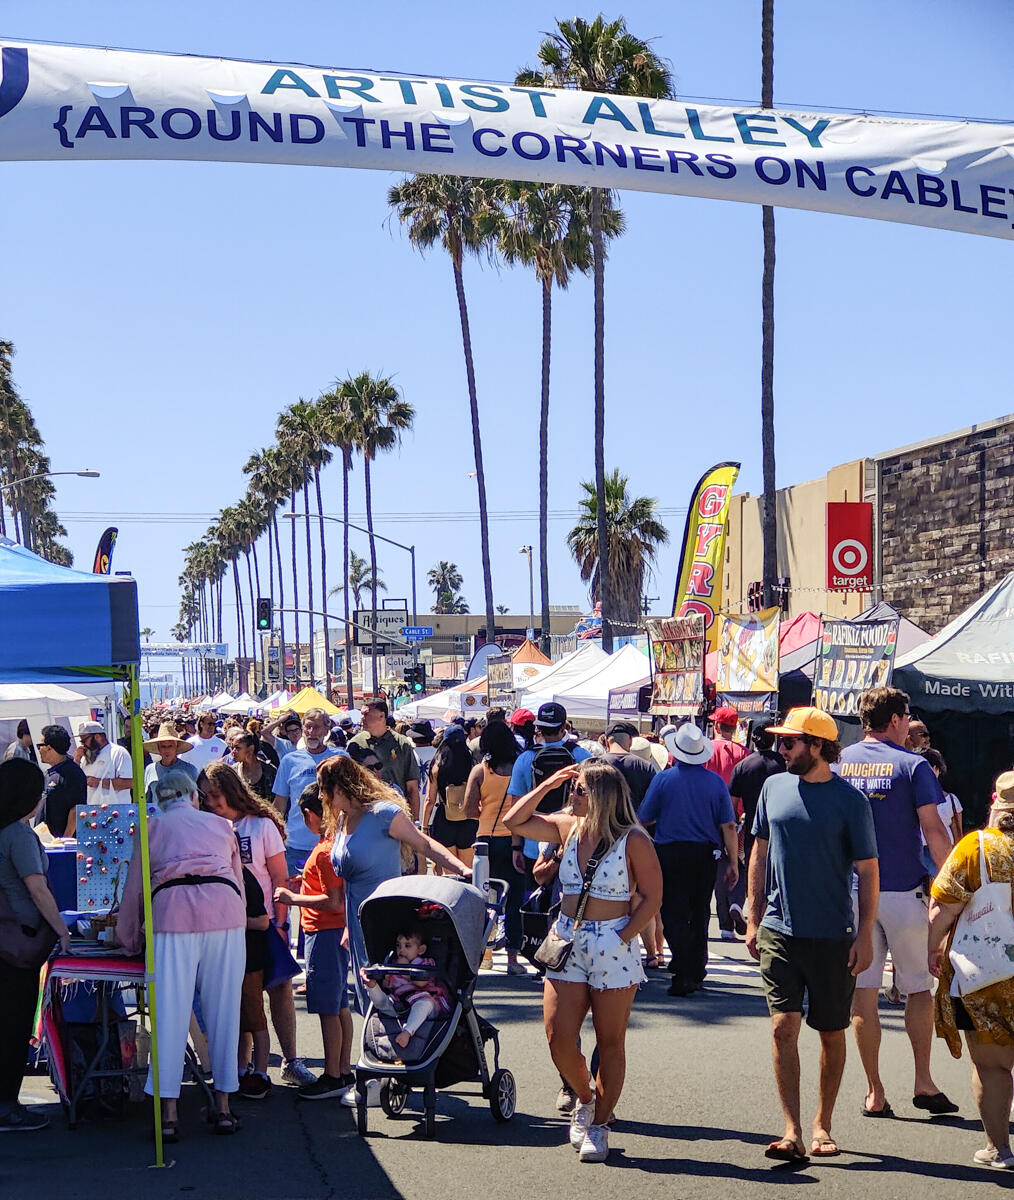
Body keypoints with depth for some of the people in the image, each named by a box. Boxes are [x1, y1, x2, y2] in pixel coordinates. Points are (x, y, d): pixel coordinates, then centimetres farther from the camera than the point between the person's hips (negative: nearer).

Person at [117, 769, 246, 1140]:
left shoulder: (154, 827, 22)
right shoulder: (221, 826, 27)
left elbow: (133, 888, 23)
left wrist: (129, 940, 34)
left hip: (173, 908, -1)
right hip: (226, 910, 2)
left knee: (170, 1011, 0)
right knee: (223, 1010, 7)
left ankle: (169, 1115, -1)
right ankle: (223, 1107, 12)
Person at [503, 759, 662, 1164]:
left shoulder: (633, 841, -7)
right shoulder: (568, 827, 7)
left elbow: (652, 898, -6)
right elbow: (514, 822, 12)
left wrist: (621, 938, -14)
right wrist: (547, 785, 4)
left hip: (613, 947, -4)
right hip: (566, 943, 4)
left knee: (610, 1042, 4)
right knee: (558, 1037, -2)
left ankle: (599, 1124, 17)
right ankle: (584, 1097, 25)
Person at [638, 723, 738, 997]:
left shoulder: (663, 779, -6)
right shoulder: (715, 781, 0)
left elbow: (643, 819, -1)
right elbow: (728, 826, -1)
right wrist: (733, 862, 6)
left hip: (670, 854, -3)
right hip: (704, 855, 3)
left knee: (674, 915, 0)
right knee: (699, 915, 15)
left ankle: (683, 976, -9)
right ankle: (697, 972, 21)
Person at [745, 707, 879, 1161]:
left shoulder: (850, 800, -7)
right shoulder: (774, 787, 4)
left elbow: (868, 871, -3)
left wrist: (864, 935, -7)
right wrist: (753, 919, 10)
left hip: (832, 937, -2)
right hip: (779, 932, 2)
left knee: (831, 1034, 8)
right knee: (783, 1026, -7)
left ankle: (822, 1126, 23)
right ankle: (792, 1131, -3)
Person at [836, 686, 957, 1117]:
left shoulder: (837, 764, 4)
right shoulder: (912, 766, -7)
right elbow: (934, 831, -9)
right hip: (903, 889, -3)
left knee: (863, 993, 5)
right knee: (919, 987, 11)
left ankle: (874, 1093, 7)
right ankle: (923, 1082, 9)